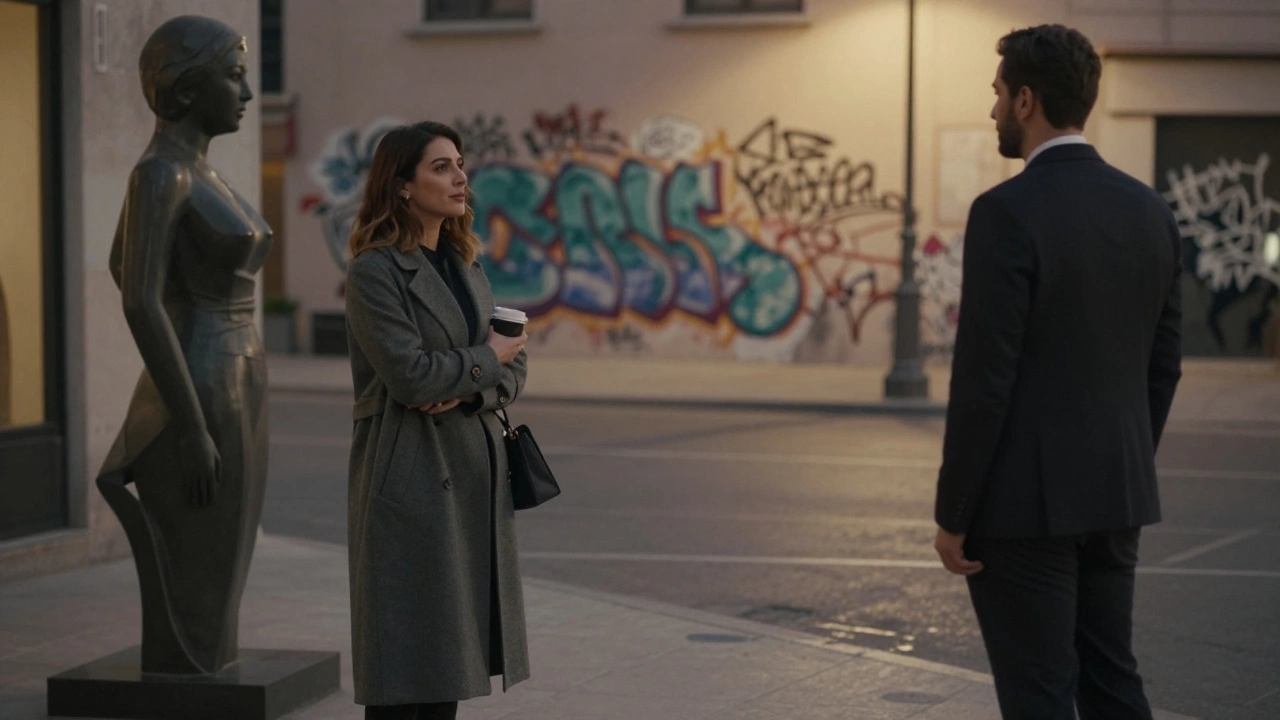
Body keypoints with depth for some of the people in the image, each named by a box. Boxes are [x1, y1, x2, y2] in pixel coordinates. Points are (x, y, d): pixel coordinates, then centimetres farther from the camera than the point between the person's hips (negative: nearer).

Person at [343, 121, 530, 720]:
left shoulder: (465, 265, 14)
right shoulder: (373, 272, -10)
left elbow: (512, 370, 9)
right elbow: (409, 374, -20)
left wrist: (468, 391, -11)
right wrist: (484, 361, -6)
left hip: (473, 471, 7)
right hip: (410, 474, -7)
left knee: (451, 643, 10)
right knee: (406, 647, -4)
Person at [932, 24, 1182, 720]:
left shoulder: (1007, 212, -16)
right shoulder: (1149, 210, 6)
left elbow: (985, 376, -17)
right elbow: (1164, 363, 12)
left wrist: (953, 513, -10)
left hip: (1026, 502, -7)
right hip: (1117, 496, 7)